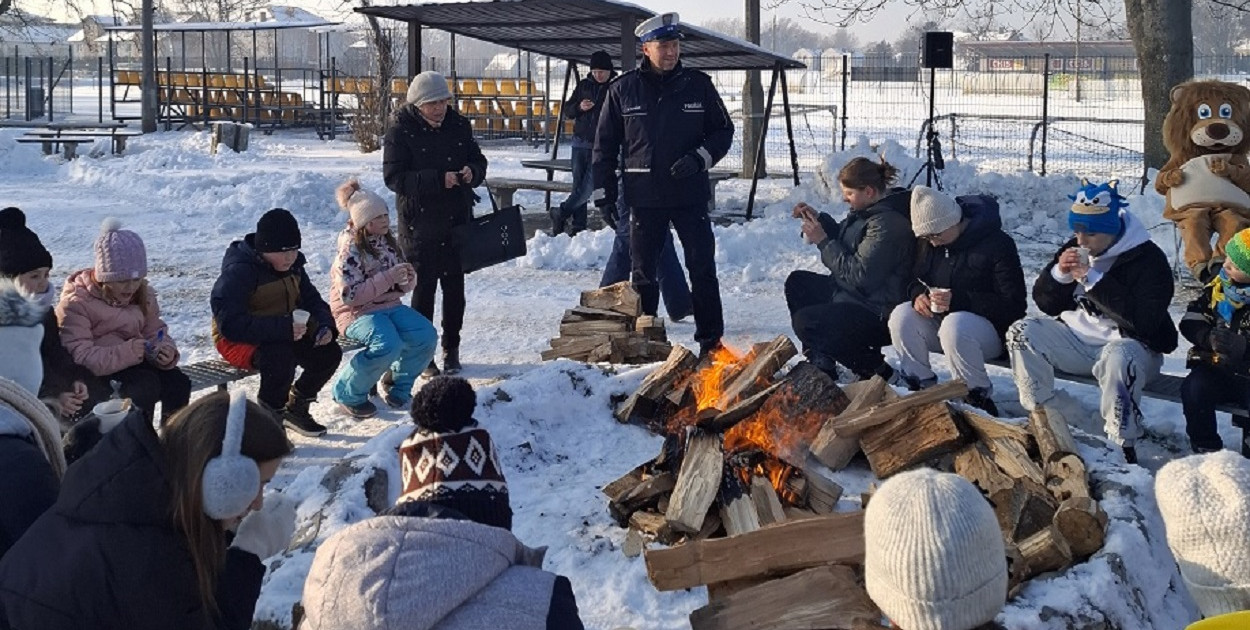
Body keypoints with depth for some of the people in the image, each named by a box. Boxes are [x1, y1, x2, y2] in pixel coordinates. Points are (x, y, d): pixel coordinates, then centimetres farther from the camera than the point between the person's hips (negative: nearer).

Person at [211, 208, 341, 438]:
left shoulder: (292, 265, 2)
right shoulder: (238, 271, -23)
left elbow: (311, 299, 13)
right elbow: (230, 324, -32)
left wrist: (324, 325, -11)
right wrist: (283, 328, -39)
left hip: (284, 335, 8)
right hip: (238, 342, -8)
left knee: (329, 353, -10)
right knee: (280, 357, -37)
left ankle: (296, 408, 14)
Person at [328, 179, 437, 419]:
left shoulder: (387, 241, 7)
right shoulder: (350, 250, -14)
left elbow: (399, 287, 16)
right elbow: (349, 295, -23)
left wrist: (407, 279, -10)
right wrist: (388, 277, -24)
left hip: (390, 306, 7)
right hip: (357, 313, -7)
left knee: (427, 335, -16)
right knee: (388, 345, -34)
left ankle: (398, 387, 9)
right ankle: (348, 394, -10)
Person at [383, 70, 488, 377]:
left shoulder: (458, 125, 3)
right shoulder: (401, 130, -9)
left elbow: (479, 161, 13)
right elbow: (393, 177, -17)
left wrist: (472, 172, -12)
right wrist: (437, 180, -26)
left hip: (457, 220, 4)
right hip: (420, 222, -4)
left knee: (454, 286, 10)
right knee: (424, 286, 1)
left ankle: (451, 349, 23)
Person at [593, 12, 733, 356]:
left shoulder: (698, 85, 1)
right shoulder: (623, 89, 0)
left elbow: (723, 131, 7)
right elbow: (605, 144, 6)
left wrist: (700, 158, -11)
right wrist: (604, 192, 3)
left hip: (691, 195, 0)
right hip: (644, 197, 0)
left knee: (702, 269, 2)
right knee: (642, 272, 9)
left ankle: (711, 341, 9)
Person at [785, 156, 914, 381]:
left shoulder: (888, 224, -25)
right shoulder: (869, 210, 6)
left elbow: (859, 275, -28)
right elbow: (847, 242, 22)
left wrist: (823, 241, -21)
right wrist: (819, 219, 6)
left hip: (878, 316, -11)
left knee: (804, 322, -22)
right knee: (797, 282, 15)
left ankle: (876, 369, -9)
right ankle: (820, 359, 15)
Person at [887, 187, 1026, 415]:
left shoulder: (997, 244, -16)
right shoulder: (927, 242, 4)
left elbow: (1014, 304, -19)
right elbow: (916, 279, 17)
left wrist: (959, 300, -30)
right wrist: (918, 294, -11)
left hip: (992, 327, -6)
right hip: (940, 319, 6)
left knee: (954, 326, -38)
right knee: (901, 316, -22)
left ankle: (978, 398, -20)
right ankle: (922, 389, -11)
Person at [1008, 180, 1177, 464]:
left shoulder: (1149, 259, -14)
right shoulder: (1075, 249, 4)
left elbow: (1145, 322, -26)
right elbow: (1045, 303, 9)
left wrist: (1094, 281, -27)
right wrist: (1058, 273, -14)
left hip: (1129, 342, -6)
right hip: (1076, 338, 6)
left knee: (1118, 359, -40)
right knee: (1022, 333, -13)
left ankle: (1124, 448, -29)